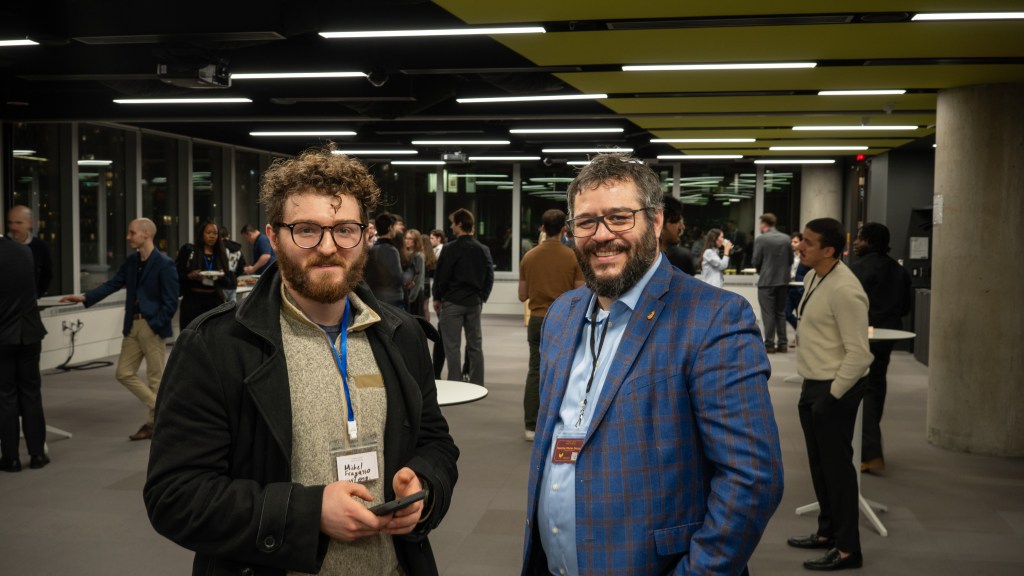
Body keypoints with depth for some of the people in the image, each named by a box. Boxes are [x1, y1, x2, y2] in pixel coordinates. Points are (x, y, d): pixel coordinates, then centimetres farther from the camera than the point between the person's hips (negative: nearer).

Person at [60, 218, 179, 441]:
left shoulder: (164, 264, -13)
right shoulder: (131, 261, 9)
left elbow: (171, 303, -14)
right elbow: (113, 284, 11)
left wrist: (153, 327, -17)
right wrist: (85, 297, 0)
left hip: (152, 327, -8)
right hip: (132, 325, 8)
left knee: (155, 378, 3)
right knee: (124, 373, 9)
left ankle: (154, 423, 16)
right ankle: (162, 410, 19)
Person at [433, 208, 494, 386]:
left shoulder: (450, 249, -11)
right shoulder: (483, 250, 5)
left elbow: (441, 276, -9)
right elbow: (489, 276, 6)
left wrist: (437, 298, 4)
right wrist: (482, 297, 14)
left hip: (452, 301, -5)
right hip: (474, 302, 5)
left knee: (452, 346, 0)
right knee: (475, 345, 11)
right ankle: (477, 384, 14)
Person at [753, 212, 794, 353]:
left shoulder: (760, 239, -12)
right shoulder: (786, 238, 3)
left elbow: (756, 261, -10)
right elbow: (791, 260, 6)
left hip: (766, 281, -5)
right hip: (783, 280, 5)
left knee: (768, 314, 1)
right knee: (781, 312, 13)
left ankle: (769, 344, 2)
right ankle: (782, 344, 14)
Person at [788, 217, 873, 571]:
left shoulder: (843, 290, -23)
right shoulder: (813, 278, 6)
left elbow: (859, 354, -22)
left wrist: (832, 395, -17)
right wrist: (813, 389, 15)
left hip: (835, 389, -9)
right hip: (813, 384, 9)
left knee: (837, 466, 2)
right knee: (819, 464, 19)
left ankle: (848, 549, 15)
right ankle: (827, 532, 35)